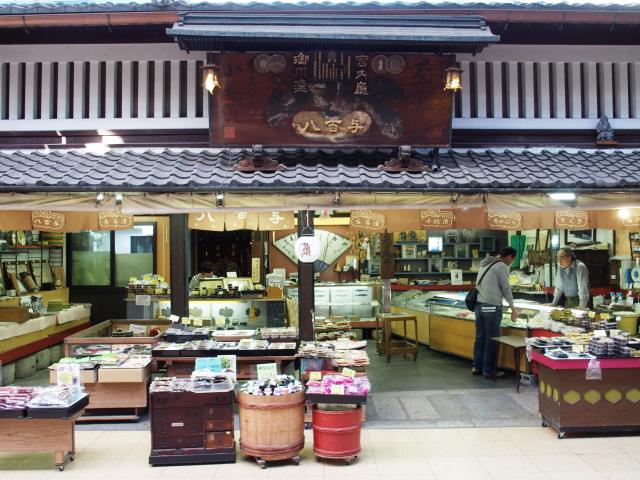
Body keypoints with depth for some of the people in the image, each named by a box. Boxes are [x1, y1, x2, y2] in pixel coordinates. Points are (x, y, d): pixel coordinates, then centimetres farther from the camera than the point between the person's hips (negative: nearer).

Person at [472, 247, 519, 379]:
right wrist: (513, 308, 4)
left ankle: (477, 367, 19)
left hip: (479, 305, 8)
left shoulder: (485, 264, 17)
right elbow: (506, 289, -5)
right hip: (492, 307, -8)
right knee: (491, 339, 0)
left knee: (480, 337, 13)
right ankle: (488, 371, 7)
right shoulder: (502, 267, -7)